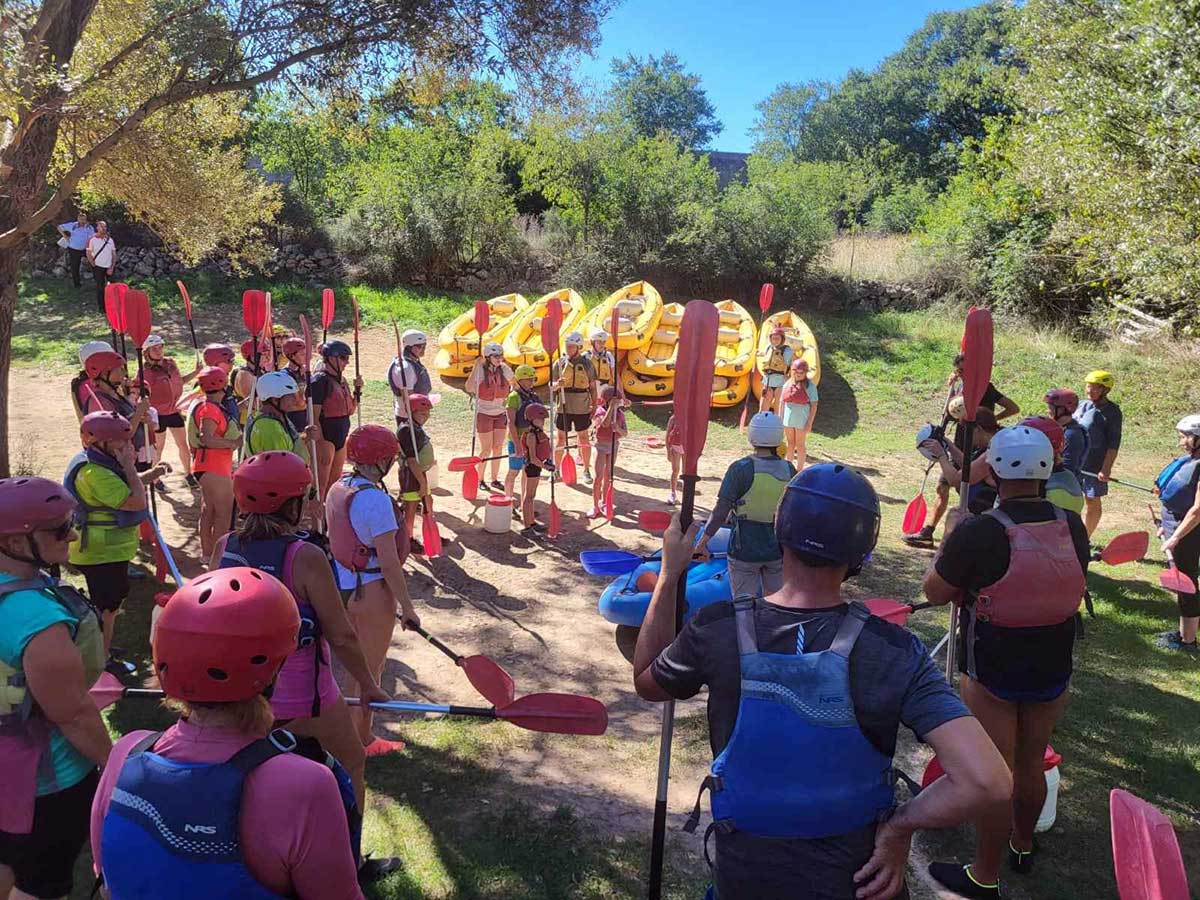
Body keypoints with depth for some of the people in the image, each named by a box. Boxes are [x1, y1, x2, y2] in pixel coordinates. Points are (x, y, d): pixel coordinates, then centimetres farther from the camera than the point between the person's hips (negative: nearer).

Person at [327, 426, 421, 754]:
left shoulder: (337, 488, 2)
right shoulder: (376, 499, -24)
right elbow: (389, 563, -24)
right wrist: (407, 607, -16)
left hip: (342, 585, 8)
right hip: (372, 591, -8)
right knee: (371, 670, 9)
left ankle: (358, 733, 38)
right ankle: (362, 742, 24)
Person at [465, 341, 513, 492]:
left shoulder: (504, 369, -3)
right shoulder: (480, 370, -14)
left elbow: (515, 383, 14)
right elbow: (469, 388, -27)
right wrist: (476, 367, -28)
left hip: (500, 414, 4)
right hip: (484, 414, -4)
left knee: (498, 448, 8)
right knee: (486, 449, 0)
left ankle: (495, 480, 20)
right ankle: (480, 479, 17)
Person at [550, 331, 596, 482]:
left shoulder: (587, 364, 1)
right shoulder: (559, 363, 1)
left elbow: (592, 386, 6)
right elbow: (551, 386, 3)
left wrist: (594, 405, 2)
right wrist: (557, 384, -20)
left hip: (582, 408, 0)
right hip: (563, 407, 1)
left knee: (583, 438, 7)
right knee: (560, 438, 6)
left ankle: (586, 471, 17)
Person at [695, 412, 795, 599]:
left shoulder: (740, 469, -15)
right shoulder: (788, 470, -3)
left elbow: (721, 512, -17)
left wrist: (702, 542, -10)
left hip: (744, 550, -3)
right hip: (778, 550, 4)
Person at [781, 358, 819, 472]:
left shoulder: (809, 386, -9)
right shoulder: (787, 385, 5)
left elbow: (814, 405, -9)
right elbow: (782, 402, 11)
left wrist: (810, 423, -14)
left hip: (802, 421, -5)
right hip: (788, 419, 5)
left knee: (800, 445, 5)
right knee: (790, 444, 17)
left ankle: (799, 470, 14)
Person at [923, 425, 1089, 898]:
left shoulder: (977, 532, -23)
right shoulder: (1072, 526, -7)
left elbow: (936, 592, -10)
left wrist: (948, 541, 3)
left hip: (991, 671, -5)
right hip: (1053, 668, 5)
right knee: (1031, 763, 24)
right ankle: (1022, 847, 46)